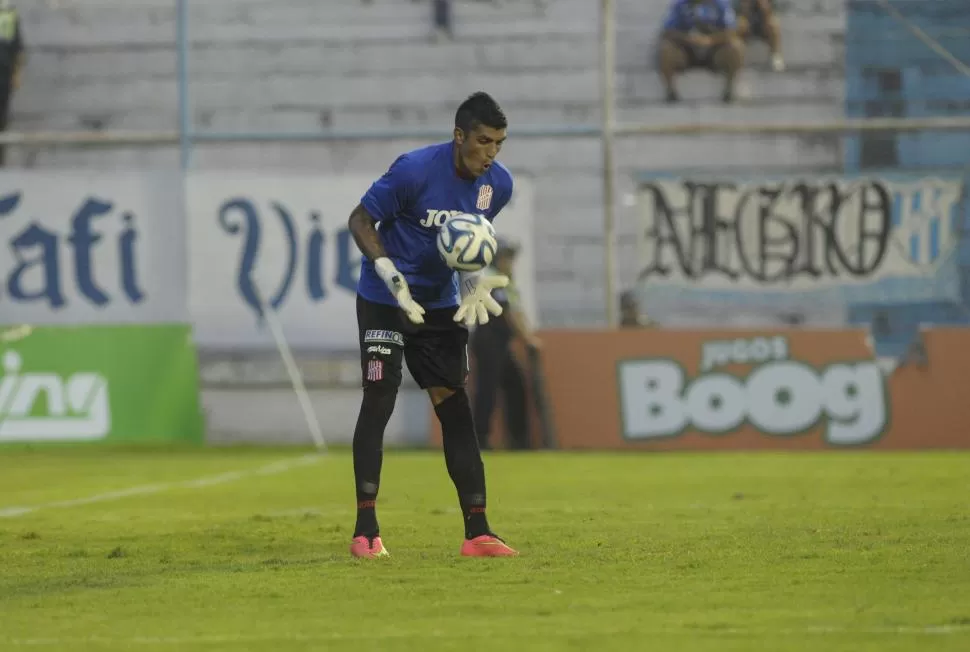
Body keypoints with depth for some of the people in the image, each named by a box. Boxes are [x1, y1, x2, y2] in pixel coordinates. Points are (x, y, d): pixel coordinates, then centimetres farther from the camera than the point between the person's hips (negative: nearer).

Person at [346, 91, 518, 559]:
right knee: (378, 400, -10)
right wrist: (390, 274, -26)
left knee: (455, 407, 0)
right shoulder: (416, 170, -22)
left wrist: (473, 279, -4)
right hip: (385, 299, -5)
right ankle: (366, 532, -5)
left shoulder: (498, 184, -5)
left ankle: (477, 532, 1)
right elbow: (361, 219, -13)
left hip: (441, 305, 5)